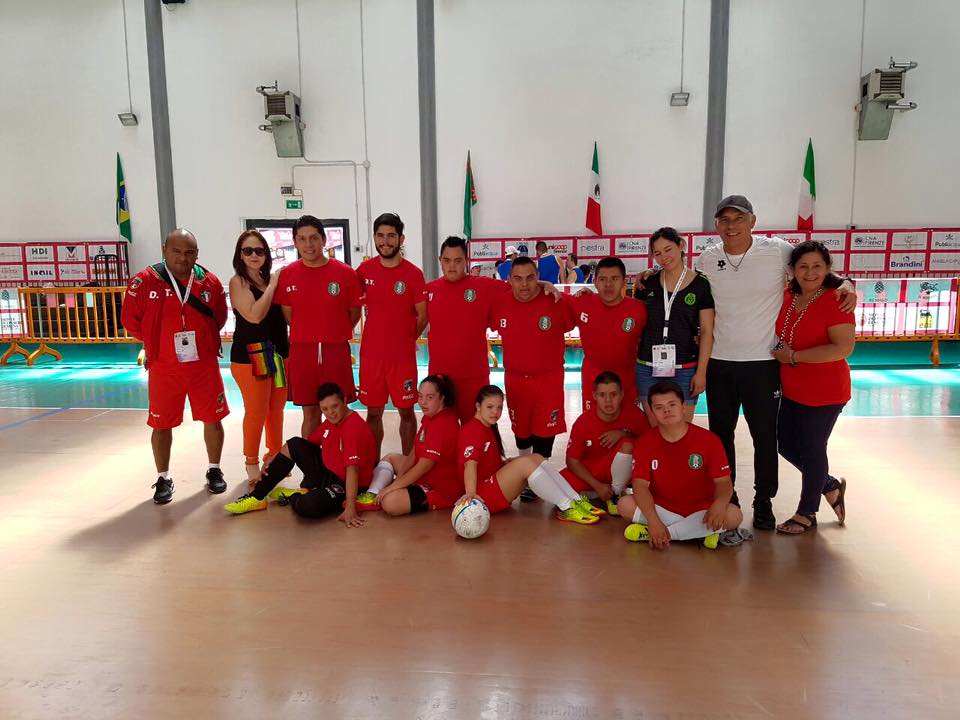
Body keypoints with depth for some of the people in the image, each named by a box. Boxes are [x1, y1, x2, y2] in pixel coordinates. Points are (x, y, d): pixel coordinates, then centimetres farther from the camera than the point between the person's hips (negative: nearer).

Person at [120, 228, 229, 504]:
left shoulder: (209, 281, -2)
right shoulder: (145, 281, -9)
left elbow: (220, 317, 11)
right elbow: (131, 320, -1)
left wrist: (200, 339, 6)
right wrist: (157, 341, 4)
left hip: (204, 364, 2)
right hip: (163, 368, -1)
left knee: (212, 419, 8)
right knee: (162, 425, 8)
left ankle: (214, 470, 27)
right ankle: (163, 478, 24)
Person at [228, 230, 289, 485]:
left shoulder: (270, 278, 9)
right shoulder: (238, 281, -6)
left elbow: (286, 315, 12)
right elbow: (254, 315, -21)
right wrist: (273, 286, -13)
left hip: (278, 352, 6)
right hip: (250, 355, -6)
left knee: (277, 409, 14)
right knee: (256, 412, 1)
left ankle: (274, 456, 31)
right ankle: (252, 463, 18)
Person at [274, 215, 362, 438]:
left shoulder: (345, 273, -5)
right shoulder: (287, 275, 0)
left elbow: (354, 312, 5)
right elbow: (288, 314, 9)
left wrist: (335, 336, 7)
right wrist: (307, 336, 10)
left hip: (337, 351, -1)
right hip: (301, 352, 1)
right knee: (310, 412, 10)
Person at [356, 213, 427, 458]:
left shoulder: (413, 274, -8)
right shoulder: (364, 270, 1)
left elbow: (422, 316, -2)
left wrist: (405, 340, 5)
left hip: (403, 356, -2)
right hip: (371, 354, 3)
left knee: (406, 411, 8)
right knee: (373, 412, 11)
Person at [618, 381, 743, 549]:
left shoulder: (709, 440, -8)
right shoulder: (644, 443, -6)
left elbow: (723, 481, -9)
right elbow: (640, 485, -14)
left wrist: (719, 503, -33)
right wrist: (654, 521, -30)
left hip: (700, 512, 0)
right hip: (661, 509, 0)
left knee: (734, 515, -29)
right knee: (625, 504, -25)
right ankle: (701, 532, -19)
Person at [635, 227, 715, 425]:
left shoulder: (700, 284, -2)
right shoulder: (649, 283, 6)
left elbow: (706, 332, -2)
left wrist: (701, 371, -7)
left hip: (684, 369, -2)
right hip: (647, 368, 3)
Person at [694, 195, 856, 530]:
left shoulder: (778, 251, -7)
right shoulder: (706, 258, 2)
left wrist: (844, 285, -12)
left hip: (762, 363, -2)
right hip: (718, 363, 3)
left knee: (765, 436, 8)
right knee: (720, 433, 14)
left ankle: (764, 502, 25)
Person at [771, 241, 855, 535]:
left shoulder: (835, 301, -18)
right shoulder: (787, 297, 2)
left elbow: (844, 348, -27)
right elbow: (778, 335, 20)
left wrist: (794, 356, -23)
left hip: (823, 394, -7)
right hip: (791, 390, 7)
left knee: (811, 450, 7)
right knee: (786, 444, 17)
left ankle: (806, 514, 28)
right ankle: (831, 486, 41)